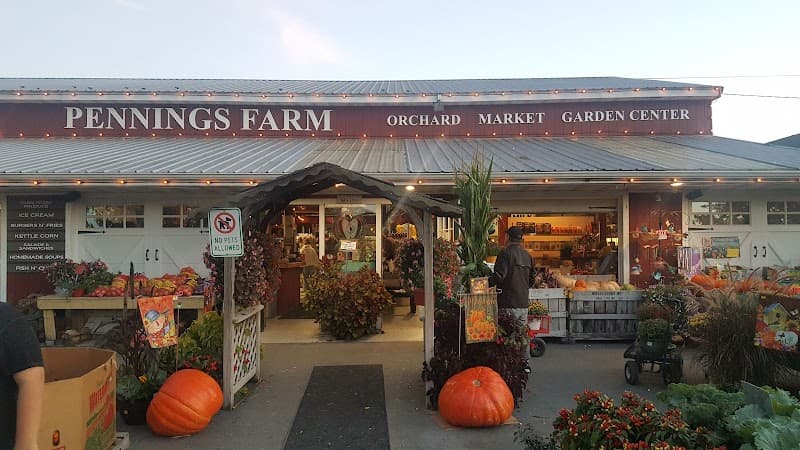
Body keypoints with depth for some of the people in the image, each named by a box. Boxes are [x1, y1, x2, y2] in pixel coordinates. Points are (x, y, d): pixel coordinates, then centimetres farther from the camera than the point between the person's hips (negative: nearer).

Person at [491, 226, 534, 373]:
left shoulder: (506, 252, -11)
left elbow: (499, 276, -18)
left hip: (509, 302, -7)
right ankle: (524, 363, 21)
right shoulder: (528, 256, 11)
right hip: (524, 301, 7)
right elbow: (532, 280, 19)